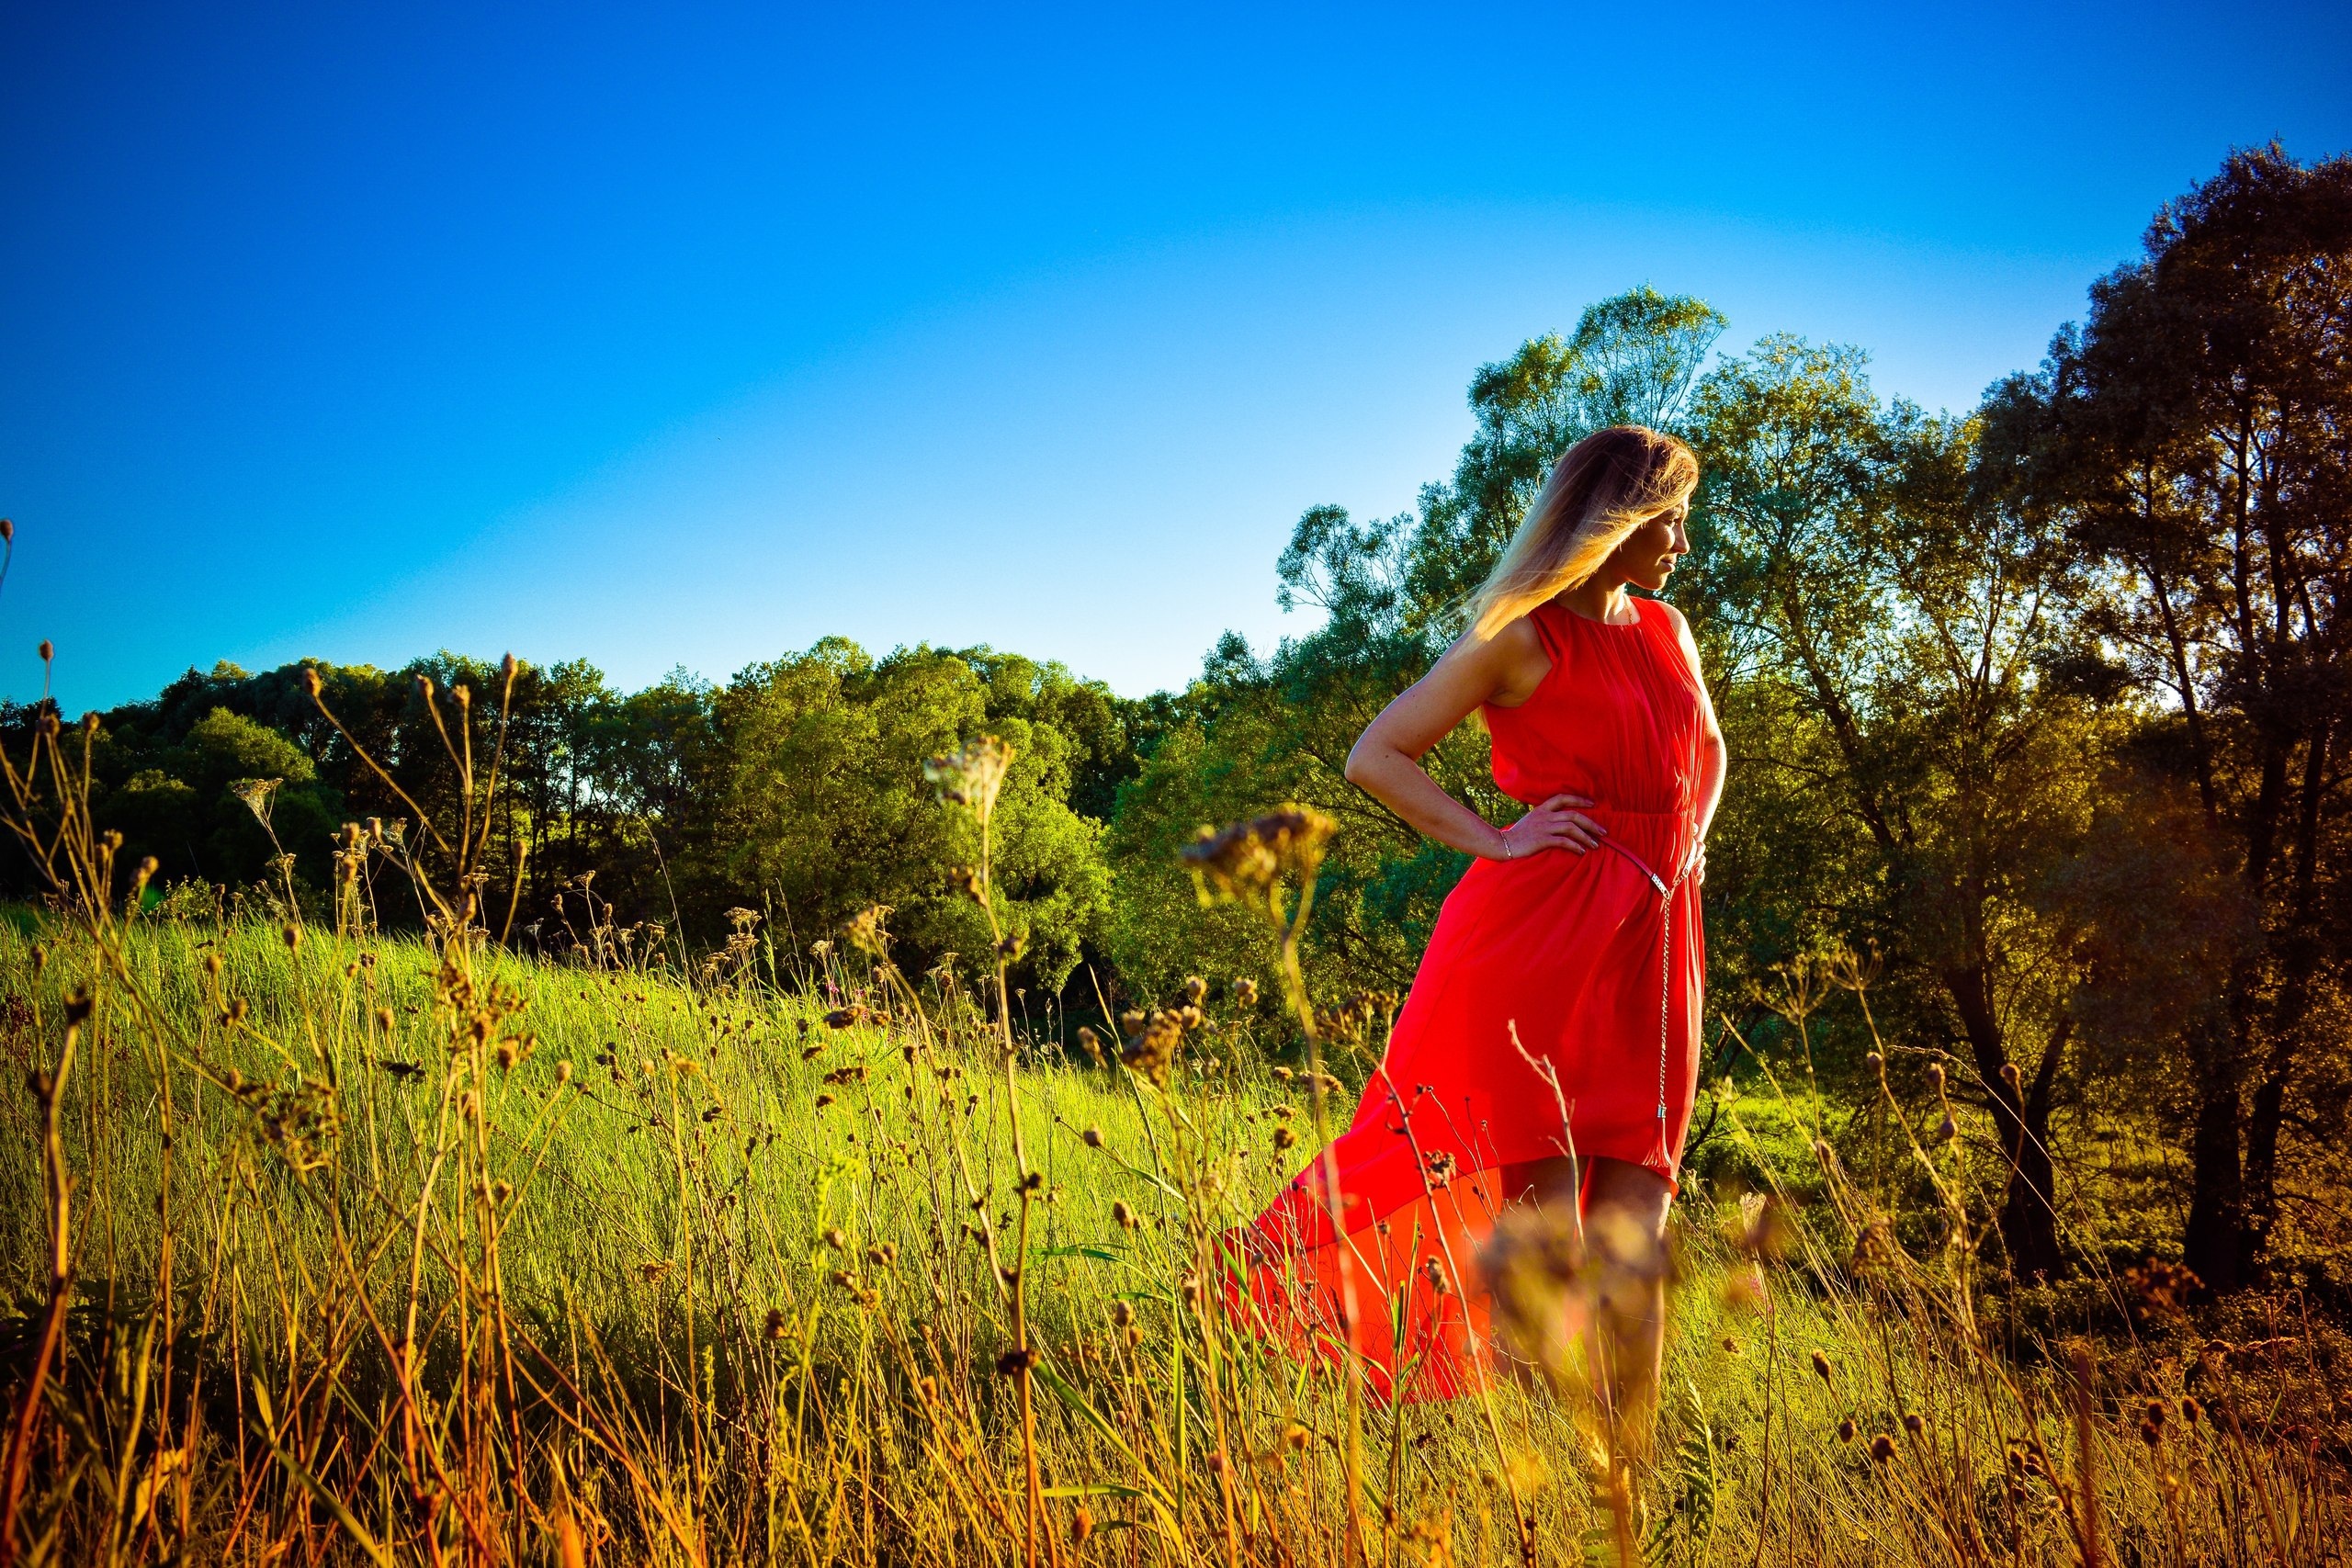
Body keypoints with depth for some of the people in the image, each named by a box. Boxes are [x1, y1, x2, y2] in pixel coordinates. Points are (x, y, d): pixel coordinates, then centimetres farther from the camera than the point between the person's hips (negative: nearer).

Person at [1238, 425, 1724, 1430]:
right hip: (1540, 929, -6)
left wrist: (1690, 839, 18)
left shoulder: (1668, 634, 18)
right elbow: (1374, 756, -3)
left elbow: (1708, 754, 37)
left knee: (1632, 1228, 3)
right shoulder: (1521, 639, -2)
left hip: (1649, 946, 6)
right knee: (1542, 1216, -7)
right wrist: (1493, 841, -10)